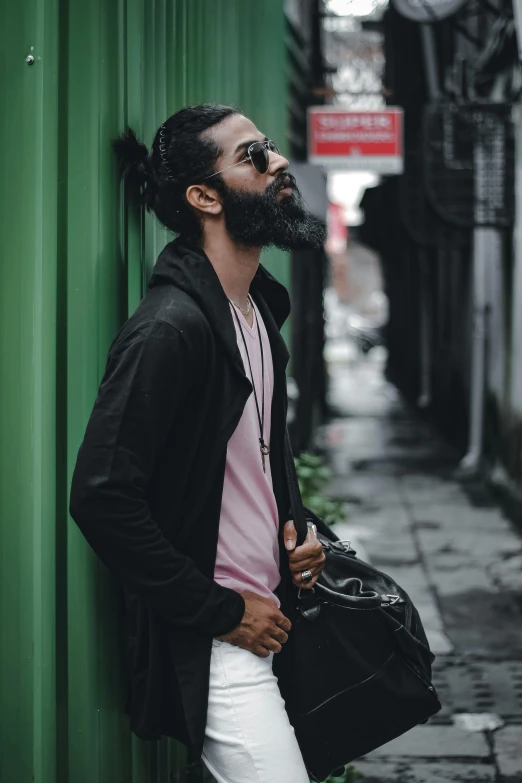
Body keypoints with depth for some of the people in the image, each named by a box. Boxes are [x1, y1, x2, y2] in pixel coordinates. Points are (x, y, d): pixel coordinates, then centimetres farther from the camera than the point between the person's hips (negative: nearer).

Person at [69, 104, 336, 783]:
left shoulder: (258, 308, 10)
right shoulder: (169, 329, -20)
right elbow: (101, 498, -23)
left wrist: (295, 531, 7)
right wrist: (224, 611, -17)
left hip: (264, 619, 9)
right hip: (211, 648, -9)